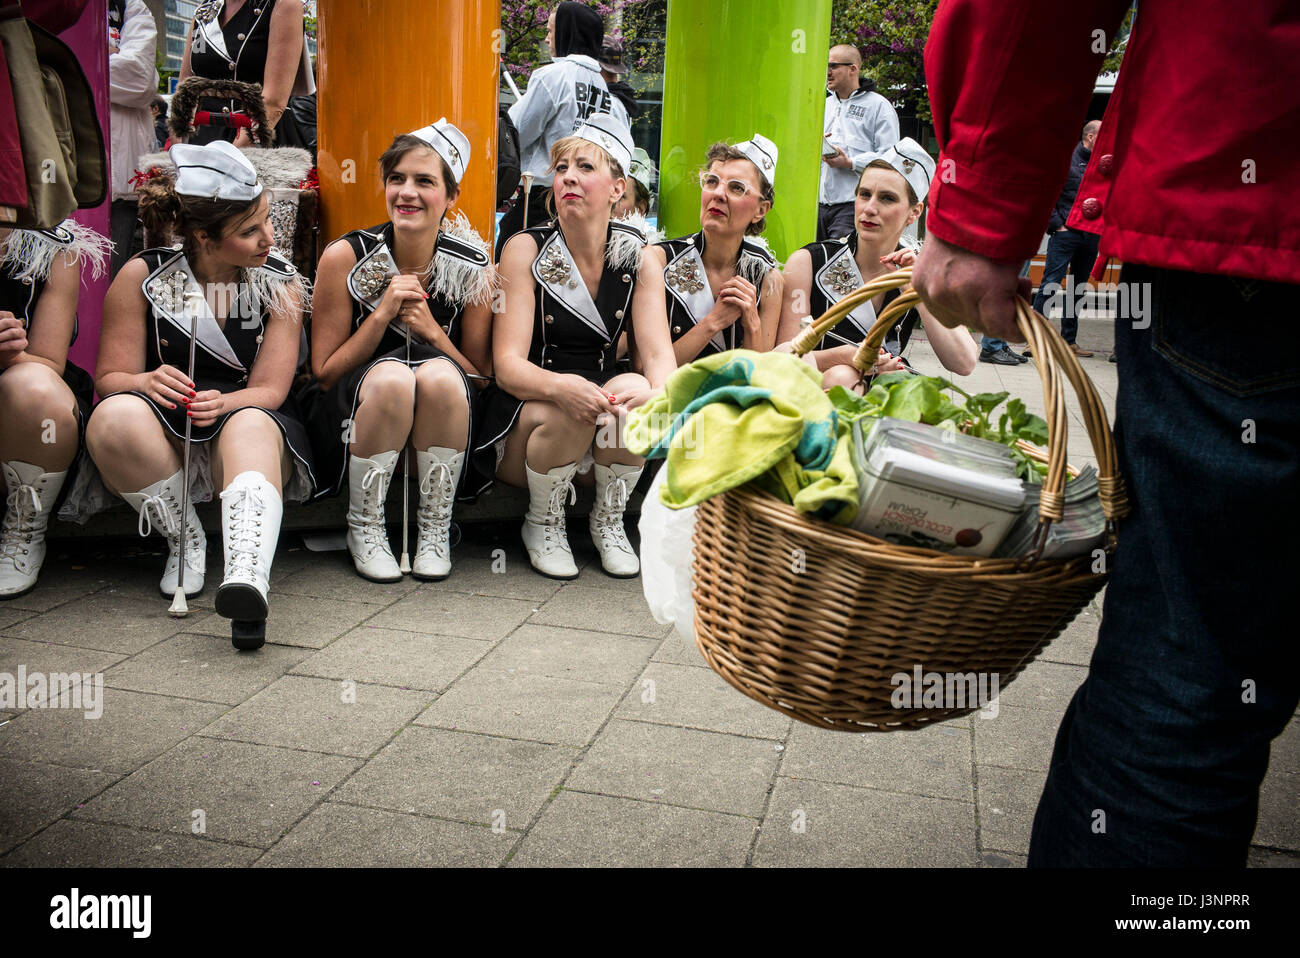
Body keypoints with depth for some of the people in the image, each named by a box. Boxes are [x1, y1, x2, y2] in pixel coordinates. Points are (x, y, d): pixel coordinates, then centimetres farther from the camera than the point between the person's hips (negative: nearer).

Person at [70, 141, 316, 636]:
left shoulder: (280, 284, 2)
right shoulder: (141, 276, 0)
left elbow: (269, 391, -4)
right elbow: (109, 377, -1)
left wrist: (223, 402, -28)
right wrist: (146, 382, -26)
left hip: (250, 417, -1)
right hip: (164, 432, 1)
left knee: (250, 426, -37)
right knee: (114, 418, -34)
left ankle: (247, 575, -61)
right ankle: (184, 539, -11)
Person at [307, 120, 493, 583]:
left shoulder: (472, 268, -5)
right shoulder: (346, 256, -8)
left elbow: (483, 380, -1)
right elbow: (324, 373, -5)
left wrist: (430, 329, -17)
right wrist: (382, 314, -18)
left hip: (442, 432, 1)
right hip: (354, 420, -1)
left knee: (440, 375, -32)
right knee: (390, 375, -33)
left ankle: (435, 528, -13)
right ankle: (364, 528, -11)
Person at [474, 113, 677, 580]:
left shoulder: (639, 257, 0)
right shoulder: (526, 250, -9)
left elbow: (659, 353, -11)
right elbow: (507, 365, -17)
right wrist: (561, 387, -40)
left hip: (604, 433, 2)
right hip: (521, 425, -2)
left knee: (636, 389, -28)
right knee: (572, 406, -33)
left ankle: (608, 521, -4)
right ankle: (542, 523, -4)